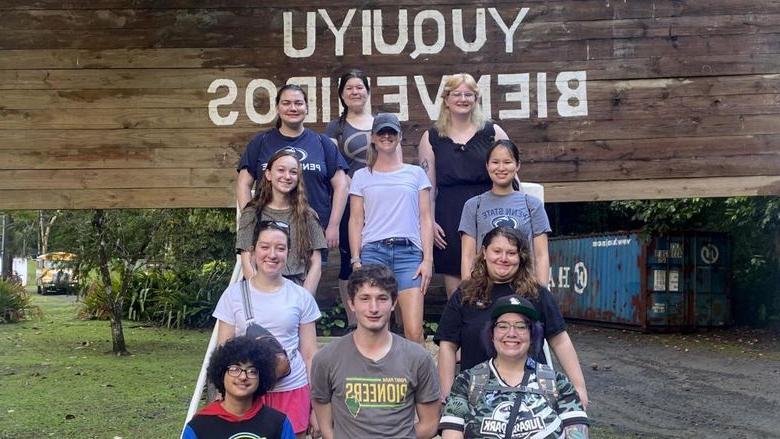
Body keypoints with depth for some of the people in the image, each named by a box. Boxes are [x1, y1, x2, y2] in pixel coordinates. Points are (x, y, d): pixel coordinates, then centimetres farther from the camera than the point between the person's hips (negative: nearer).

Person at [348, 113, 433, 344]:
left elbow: (426, 219, 11)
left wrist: (428, 259, 1)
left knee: (414, 331, -10)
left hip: (409, 252, 0)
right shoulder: (362, 176, 15)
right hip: (373, 251, 0)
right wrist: (356, 260, 0)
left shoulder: (416, 173, 14)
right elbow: (356, 221, 11)